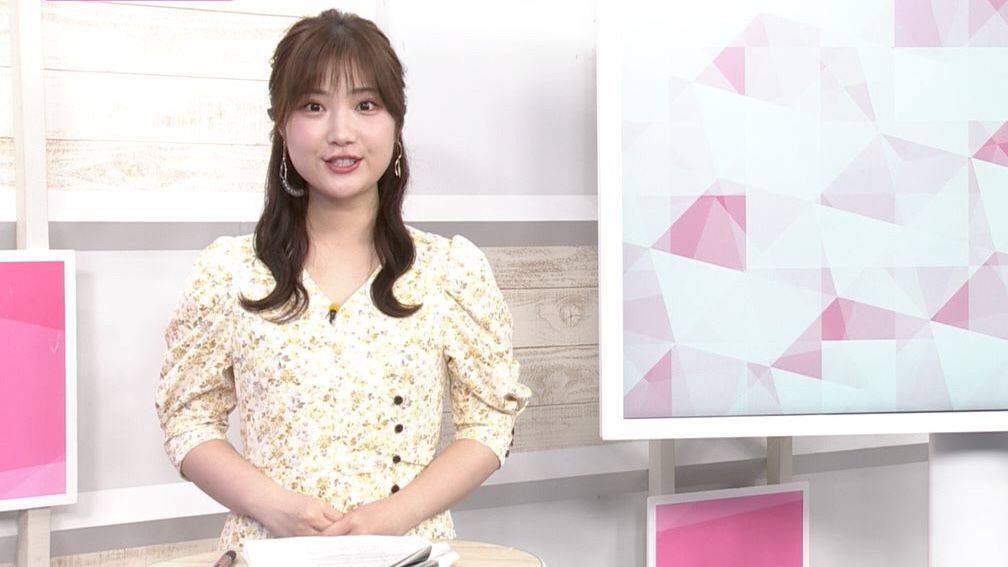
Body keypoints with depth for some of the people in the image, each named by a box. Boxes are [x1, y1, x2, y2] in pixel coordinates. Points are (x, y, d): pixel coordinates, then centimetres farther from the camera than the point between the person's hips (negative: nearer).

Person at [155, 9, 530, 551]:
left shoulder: (454, 269, -1)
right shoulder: (226, 272, 0)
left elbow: (489, 420, 2)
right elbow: (187, 419, 4)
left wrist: (398, 512, -11)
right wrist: (270, 503, -12)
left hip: (408, 548, 0)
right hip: (268, 549, 0)